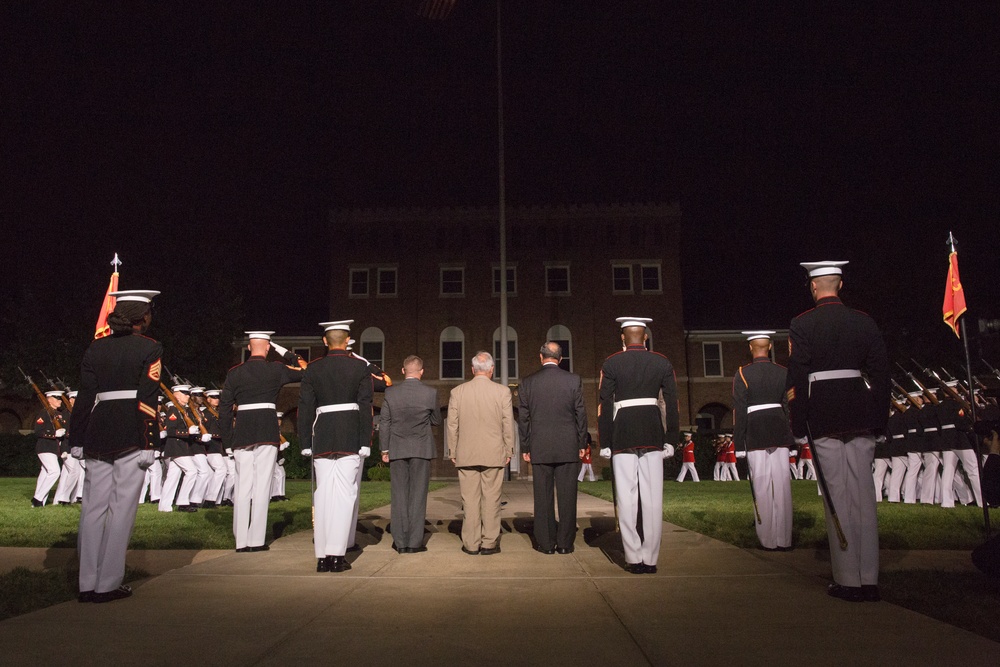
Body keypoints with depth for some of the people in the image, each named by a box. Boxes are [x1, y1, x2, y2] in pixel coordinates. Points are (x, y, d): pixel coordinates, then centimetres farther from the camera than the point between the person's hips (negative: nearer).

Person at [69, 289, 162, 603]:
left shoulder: (96, 348, 12)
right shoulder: (150, 348, -2)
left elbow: (85, 396, 10)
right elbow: (146, 399, -9)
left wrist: (77, 440, 14)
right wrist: (149, 444, -8)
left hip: (97, 432, 5)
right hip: (131, 434, -5)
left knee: (93, 507, 9)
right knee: (122, 507, 1)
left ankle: (88, 584, 15)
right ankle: (108, 585, 5)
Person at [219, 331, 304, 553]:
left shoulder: (234, 373, 6)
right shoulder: (276, 370, -2)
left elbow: (224, 407, 6)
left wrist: (227, 441, 11)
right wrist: (290, 356, 20)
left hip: (241, 433, 3)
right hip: (267, 432, -2)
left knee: (242, 486, 7)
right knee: (262, 486, 1)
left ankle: (241, 541, 10)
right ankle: (257, 540, 2)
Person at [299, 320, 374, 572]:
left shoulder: (313, 369, 6)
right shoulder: (360, 367, 0)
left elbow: (305, 407, 5)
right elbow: (365, 407, -4)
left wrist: (306, 444, 10)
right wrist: (365, 443, -2)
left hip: (322, 437, 3)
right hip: (350, 437, -2)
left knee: (323, 495, 7)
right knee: (344, 493, 0)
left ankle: (322, 557, 11)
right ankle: (337, 554, -4)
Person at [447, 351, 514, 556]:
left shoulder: (457, 392, 0)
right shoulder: (503, 392, -3)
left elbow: (452, 425, 5)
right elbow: (508, 425, 1)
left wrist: (452, 452, 13)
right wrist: (508, 451, 10)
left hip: (466, 455, 1)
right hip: (493, 454, -1)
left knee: (470, 500, 6)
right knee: (491, 500, 5)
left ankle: (471, 544, 11)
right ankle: (489, 543, 9)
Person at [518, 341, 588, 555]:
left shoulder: (527, 383, 0)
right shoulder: (574, 380, -1)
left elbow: (523, 419, 3)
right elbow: (580, 414, 1)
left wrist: (525, 448, 10)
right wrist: (582, 444, 10)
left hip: (540, 449, 0)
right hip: (568, 447, 0)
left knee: (543, 497, 6)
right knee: (567, 496, 5)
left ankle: (546, 542, 10)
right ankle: (565, 543, 8)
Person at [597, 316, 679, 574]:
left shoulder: (611, 364, 0)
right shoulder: (662, 363, 5)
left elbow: (604, 405, -3)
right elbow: (672, 404, 4)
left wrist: (604, 443, 2)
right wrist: (671, 439, 10)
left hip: (623, 435, -1)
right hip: (653, 434, 2)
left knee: (627, 498, 3)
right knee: (653, 498, 4)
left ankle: (634, 559, 5)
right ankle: (650, 559, 6)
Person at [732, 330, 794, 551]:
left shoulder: (743, 374, -4)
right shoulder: (783, 372, 5)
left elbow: (739, 410, -5)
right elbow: (791, 406, 8)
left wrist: (738, 442, 0)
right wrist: (792, 437, 15)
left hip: (755, 433, -3)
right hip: (780, 432, 3)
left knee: (762, 486, 2)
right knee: (782, 484, 6)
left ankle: (768, 540, 6)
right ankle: (784, 539, 11)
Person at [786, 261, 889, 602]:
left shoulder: (802, 325, -4)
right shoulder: (864, 321, 7)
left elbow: (797, 379, -6)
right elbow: (881, 372, 8)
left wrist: (800, 428, -2)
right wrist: (880, 420, 13)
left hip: (823, 418, -4)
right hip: (861, 417, 4)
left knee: (837, 497, 1)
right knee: (863, 495, 8)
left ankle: (848, 580, 6)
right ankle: (869, 579, 13)